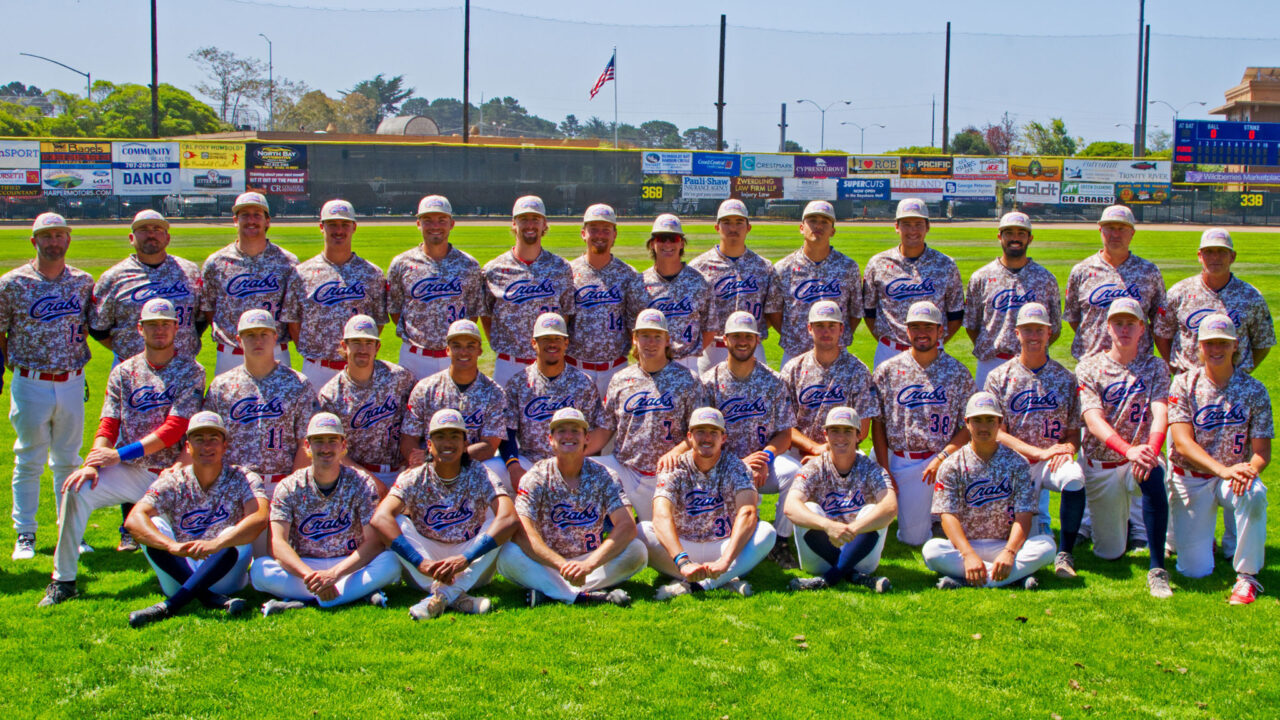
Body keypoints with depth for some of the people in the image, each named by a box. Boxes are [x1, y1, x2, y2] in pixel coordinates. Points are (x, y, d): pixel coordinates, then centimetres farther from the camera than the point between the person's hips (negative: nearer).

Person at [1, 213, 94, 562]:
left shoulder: (83, 282, 6)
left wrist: (79, 367, 10)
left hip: (72, 384, 3)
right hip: (31, 385, -3)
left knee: (68, 461, 11)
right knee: (29, 461, 4)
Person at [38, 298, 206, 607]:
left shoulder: (190, 372, -1)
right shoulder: (123, 372, 11)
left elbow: (174, 430, -11)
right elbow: (108, 426, 5)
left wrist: (121, 453, -17)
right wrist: (92, 464, -15)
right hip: (129, 472, 2)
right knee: (77, 490, -23)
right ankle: (63, 581, -14)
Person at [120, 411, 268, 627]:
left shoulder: (242, 480, -5)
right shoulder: (173, 482, -2)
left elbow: (260, 519, -26)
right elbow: (133, 519, -19)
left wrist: (215, 544, -44)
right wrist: (172, 546, -39)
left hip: (224, 575, -2)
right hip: (180, 574, 2)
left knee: (237, 537, -30)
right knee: (152, 526, -20)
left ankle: (170, 605, -37)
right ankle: (213, 599, -31)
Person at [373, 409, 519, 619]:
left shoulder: (479, 477, -8)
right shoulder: (414, 479, -7)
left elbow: (509, 518, -26)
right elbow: (380, 518, -25)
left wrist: (465, 559, -38)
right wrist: (421, 562, -40)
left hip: (472, 571, 0)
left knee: (496, 518, -21)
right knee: (399, 522, -21)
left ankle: (444, 594, -35)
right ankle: (454, 597, -36)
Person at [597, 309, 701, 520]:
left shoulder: (686, 380, -2)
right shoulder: (620, 380, 7)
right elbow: (605, 430, 7)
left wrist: (675, 452, -23)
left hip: (665, 472, -2)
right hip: (623, 469, 2)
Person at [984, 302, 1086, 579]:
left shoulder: (1065, 378, 9)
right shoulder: (999, 377, 3)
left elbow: (1074, 433, 8)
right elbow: (997, 433, -4)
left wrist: (1067, 448, -17)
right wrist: (1040, 452, -18)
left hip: (1052, 462, 1)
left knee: (1074, 476, -36)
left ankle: (1065, 553, -22)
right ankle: (1039, 522, 19)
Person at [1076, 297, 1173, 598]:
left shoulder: (1155, 367, 2)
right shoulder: (1089, 368, -2)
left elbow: (1160, 414, -15)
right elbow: (1093, 420, -17)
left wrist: (1151, 451, -37)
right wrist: (1128, 449, -36)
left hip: (1140, 457, -1)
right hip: (1100, 465, 1)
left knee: (1153, 477, -38)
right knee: (1109, 553, 5)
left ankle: (1157, 570, -31)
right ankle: (1122, 523, 43)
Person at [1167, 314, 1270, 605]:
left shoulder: (1253, 390, -3)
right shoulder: (1184, 384, -6)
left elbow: (1262, 451, -5)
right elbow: (1182, 441, -15)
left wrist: (1250, 470, -29)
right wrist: (1223, 470, -30)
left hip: (1235, 476, 0)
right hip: (1190, 478, 0)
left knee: (1253, 494, -38)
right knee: (1195, 570, -9)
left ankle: (1247, 576, -20)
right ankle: (1201, 541, 31)